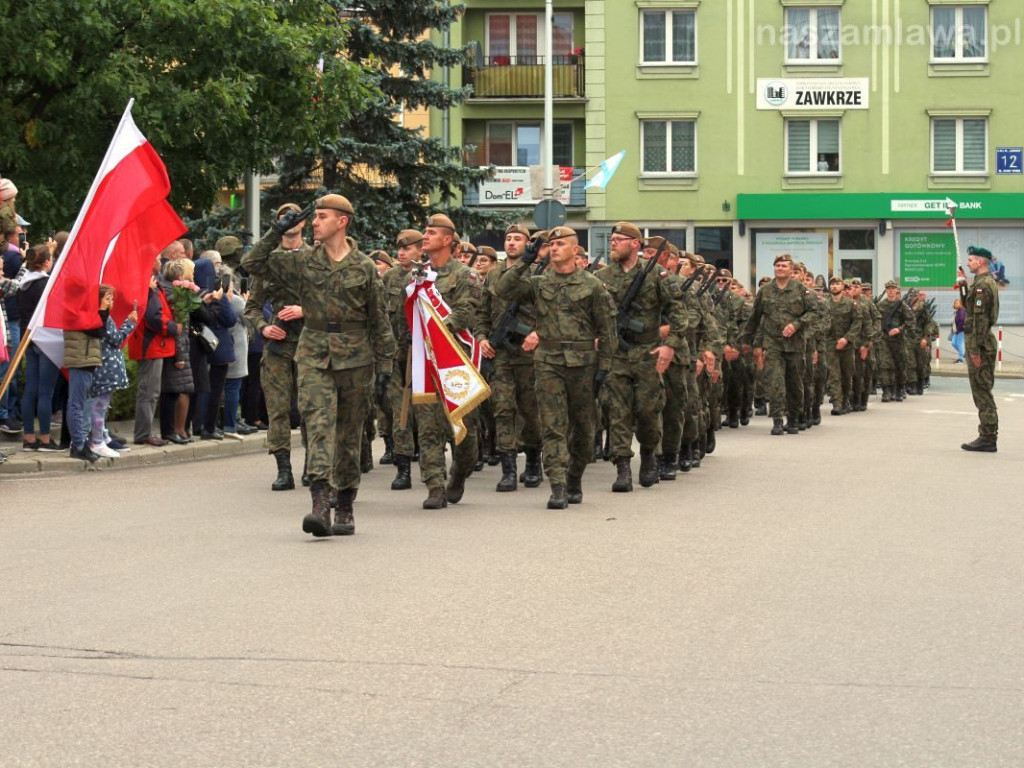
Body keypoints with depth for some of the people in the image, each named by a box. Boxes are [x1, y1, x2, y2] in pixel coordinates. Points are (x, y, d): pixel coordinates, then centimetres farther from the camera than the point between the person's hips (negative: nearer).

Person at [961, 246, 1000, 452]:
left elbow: (980, 318, -21)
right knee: (984, 391, 13)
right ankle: (988, 437, 16)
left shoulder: (981, 285, -16)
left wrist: (975, 349, -22)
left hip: (978, 342, -10)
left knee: (981, 390, -7)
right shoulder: (989, 283, 16)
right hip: (986, 341, 10)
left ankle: (987, 438, -6)